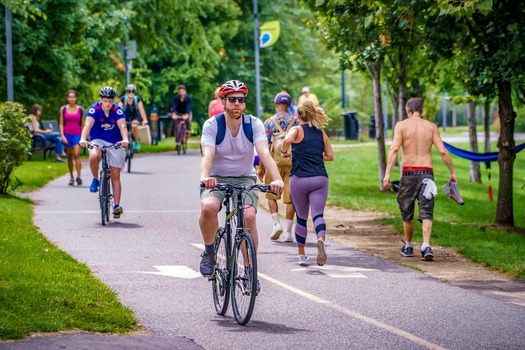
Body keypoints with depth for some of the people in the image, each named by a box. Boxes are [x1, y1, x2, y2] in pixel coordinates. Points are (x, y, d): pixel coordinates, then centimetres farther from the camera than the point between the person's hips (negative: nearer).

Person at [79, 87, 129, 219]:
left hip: (115, 143, 0)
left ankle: (116, 205, -2)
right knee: (93, 156, -35)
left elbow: (123, 126, -28)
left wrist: (125, 139, -48)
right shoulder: (94, 109, -15)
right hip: (98, 140, 0)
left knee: (115, 175, -3)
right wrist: (83, 139, -46)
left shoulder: (117, 111, -15)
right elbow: (88, 124, -28)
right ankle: (95, 180, -8)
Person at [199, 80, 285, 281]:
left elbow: (264, 153, -24)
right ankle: (209, 252, -7)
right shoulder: (212, 125, -13)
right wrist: (205, 177, -50)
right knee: (208, 207, -33)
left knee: (249, 216, -25)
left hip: (245, 179, 1)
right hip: (217, 179, -1)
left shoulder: (254, 124, -11)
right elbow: (207, 154, -28)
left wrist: (277, 179, -42)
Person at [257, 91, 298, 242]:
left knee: (272, 195, 14)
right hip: (292, 162, 1)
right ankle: (287, 231, 0)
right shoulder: (296, 121, 3)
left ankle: (276, 223, -3)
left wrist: (261, 167, 2)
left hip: (274, 162, -1)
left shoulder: (269, 122, 0)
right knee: (290, 198, 3)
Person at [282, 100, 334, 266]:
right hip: (320, 179, 2)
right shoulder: (321, 132, 12)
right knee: (318, 214, -6)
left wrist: (284, 151, -4)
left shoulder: (297, 129, 0)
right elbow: (329, 156, 15)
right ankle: (321, 240, -37)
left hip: (299, 179, -2)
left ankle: (302, 255, 20)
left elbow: (287, 140, -23)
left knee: (301, 218, 12)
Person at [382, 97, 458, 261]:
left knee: (407, 212, 15)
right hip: (427, 172, 1)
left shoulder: (401, 125, 0)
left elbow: (394, 149, -12)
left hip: (409, 173, -1)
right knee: (426, 212, -4)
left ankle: (408, 246, 28)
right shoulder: (431, 126, 7)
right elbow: (442, 151, 1)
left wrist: (387, 173, -16)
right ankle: (426, 246, -23)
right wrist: (452, 172, 9)